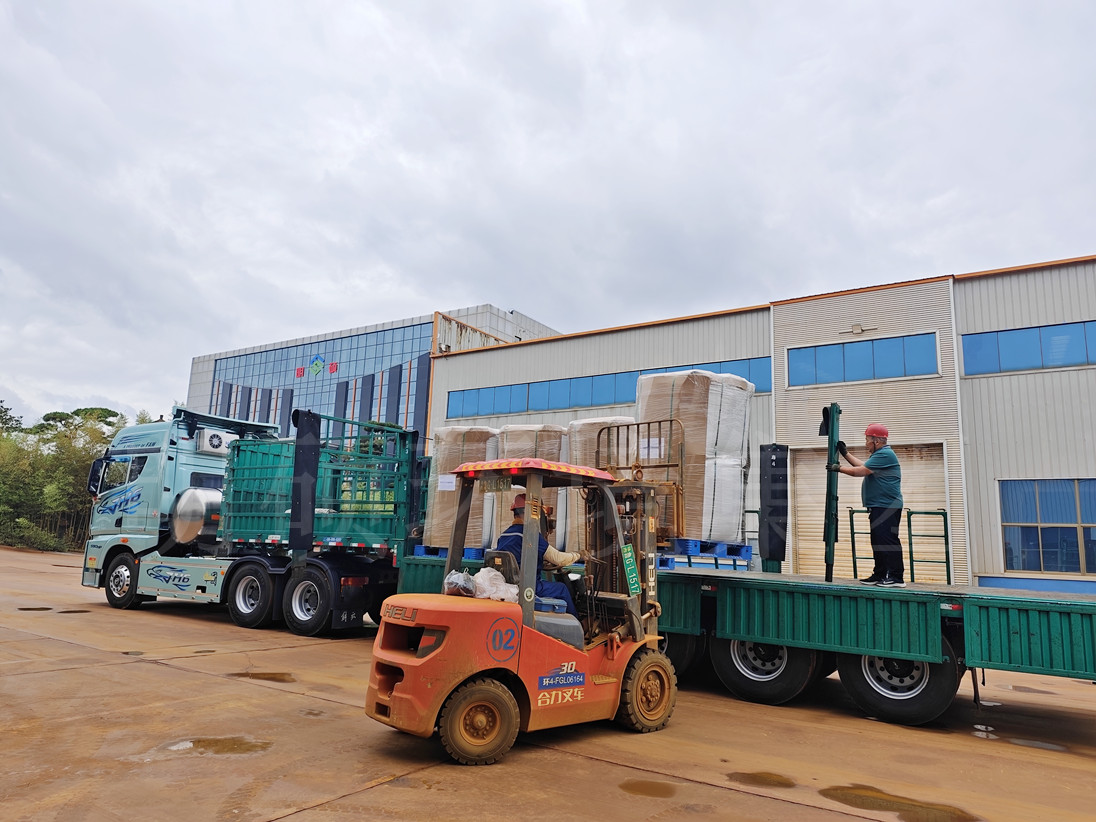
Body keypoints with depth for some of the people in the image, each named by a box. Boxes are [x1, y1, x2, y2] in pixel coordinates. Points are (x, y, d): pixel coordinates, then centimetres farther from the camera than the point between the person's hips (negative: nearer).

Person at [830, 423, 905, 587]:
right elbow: (862, 465, 22)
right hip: (878, 507, 11)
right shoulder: (878, 455, 20)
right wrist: (845, 453, 21)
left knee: (888, 541, -11)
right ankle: (880, 575, 19)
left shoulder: (885, 454, -15)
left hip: (887, 507, -11)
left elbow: (861, 471, -18)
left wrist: (839, 468, -10)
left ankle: (897, 578, -10)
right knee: (878, 543, 13)